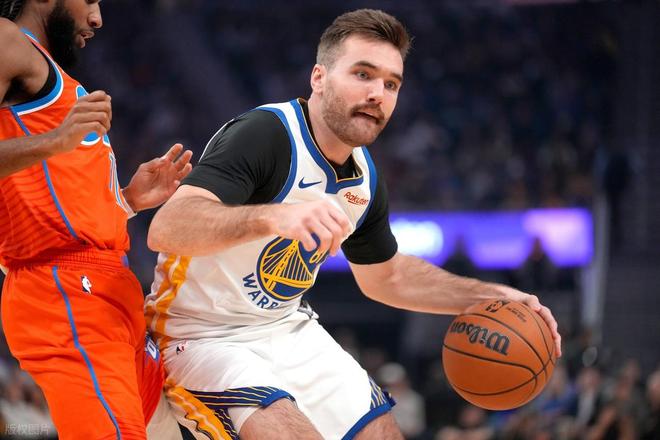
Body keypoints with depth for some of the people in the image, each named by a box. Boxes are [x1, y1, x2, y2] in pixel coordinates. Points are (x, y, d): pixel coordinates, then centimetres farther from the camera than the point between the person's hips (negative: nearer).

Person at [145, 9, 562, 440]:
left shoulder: (365, 180, 3)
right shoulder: (263, 135, -23)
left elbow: (386, 275, 22)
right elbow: (165, 230, -37)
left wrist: (490, 297, 9)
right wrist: (273, 216, -54)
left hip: (288, 331, 9)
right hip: (205, 336, -8)